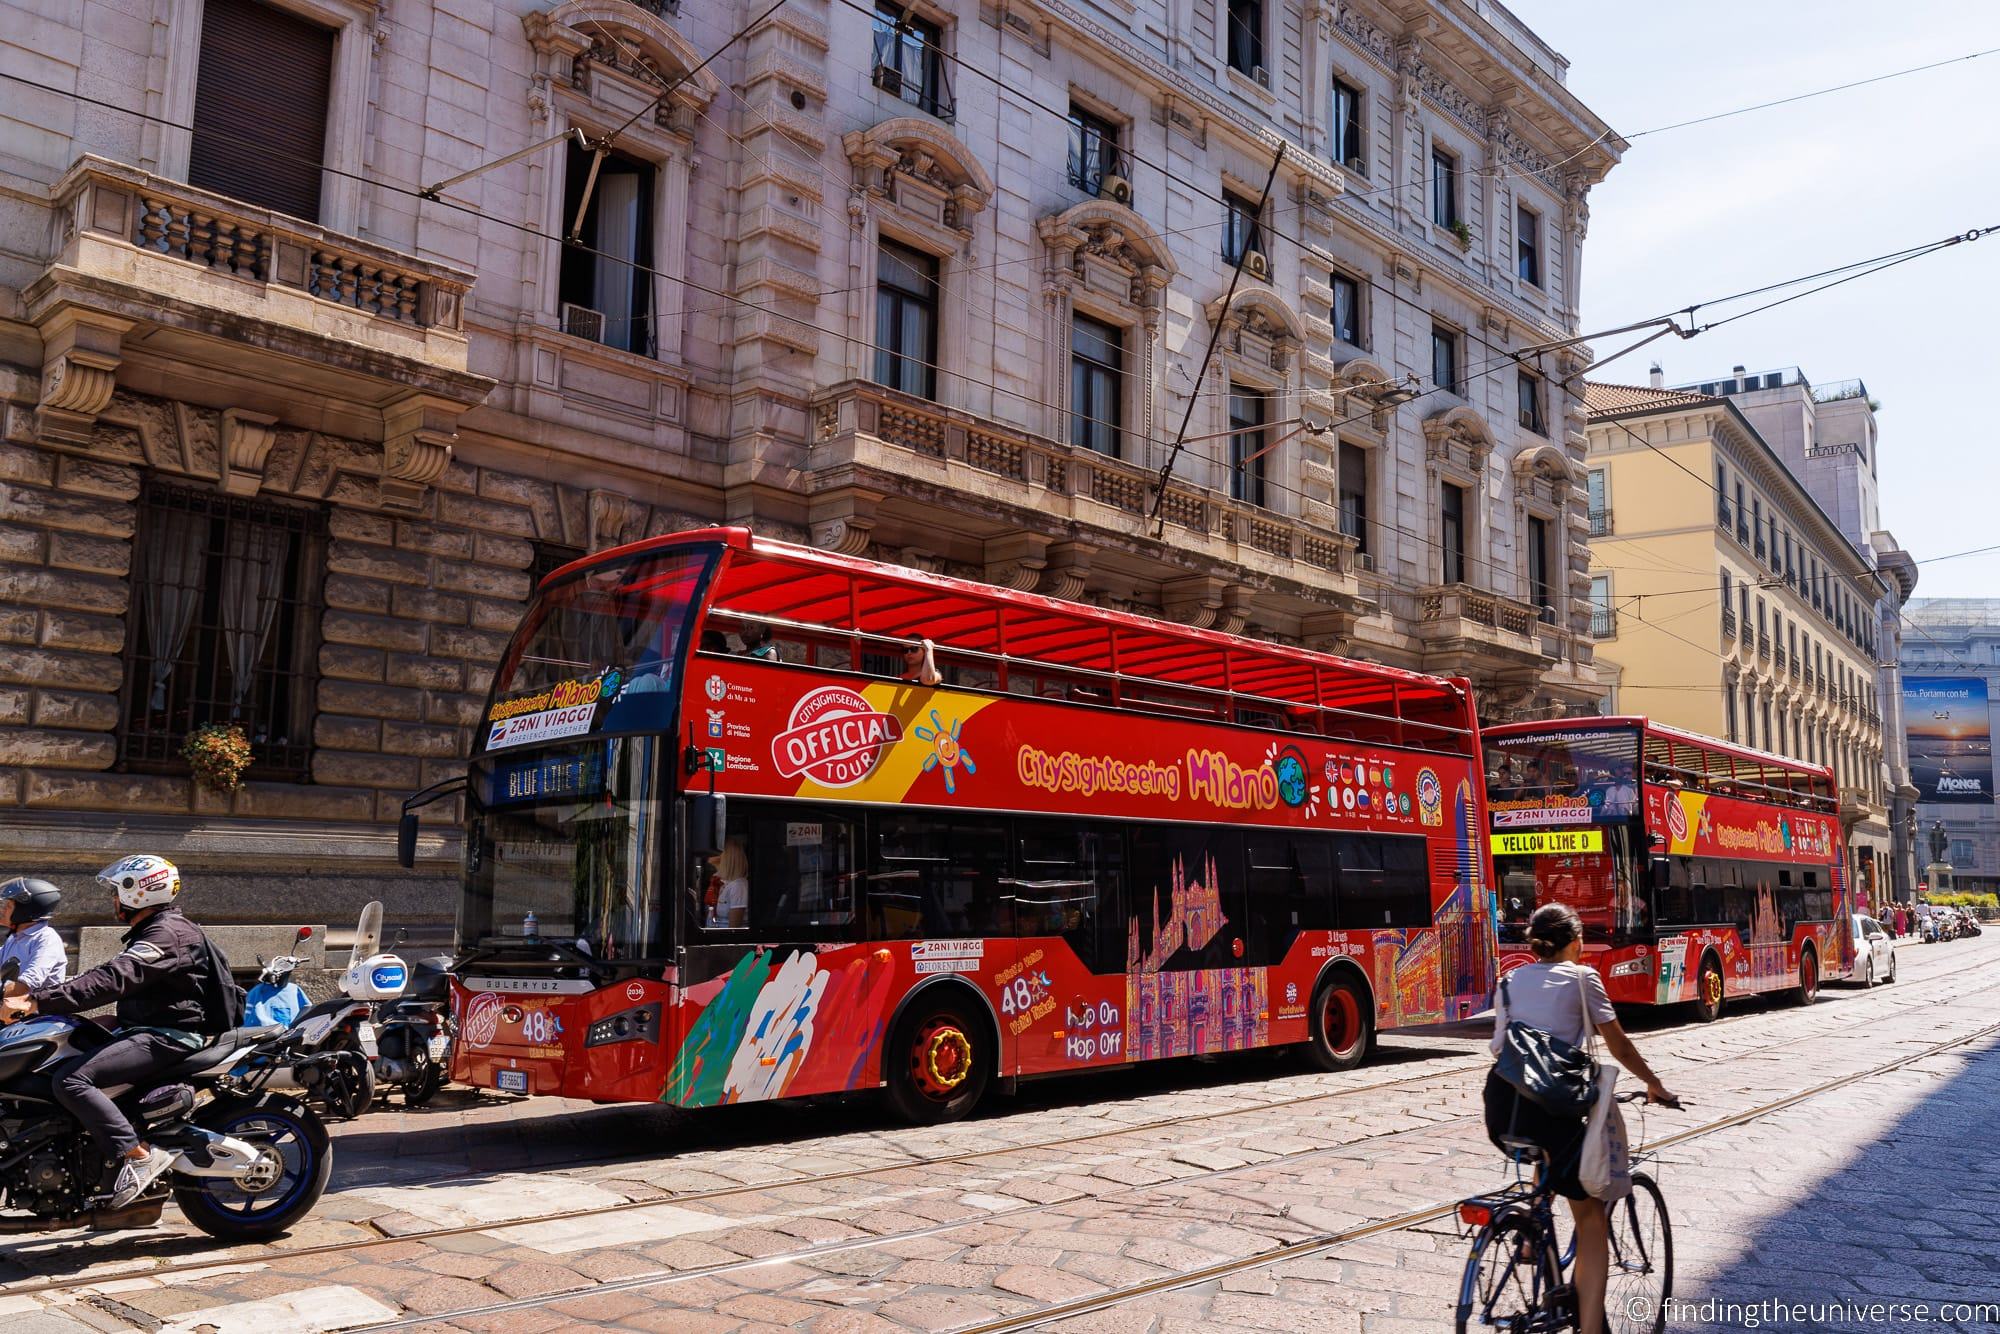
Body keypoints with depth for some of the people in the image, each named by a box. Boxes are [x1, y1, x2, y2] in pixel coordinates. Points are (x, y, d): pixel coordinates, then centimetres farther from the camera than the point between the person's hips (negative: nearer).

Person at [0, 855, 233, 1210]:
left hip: (168, 1036, -11)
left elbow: (112, 980, -26)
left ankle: (138, 1154, -27)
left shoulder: (168, 933, -14)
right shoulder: (149, 933, 22)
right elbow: (108, 975, 20)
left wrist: (38, 1002, -30)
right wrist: (35, 992, 10)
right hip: (148, 1031, 11)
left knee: (72, 1080, -24)